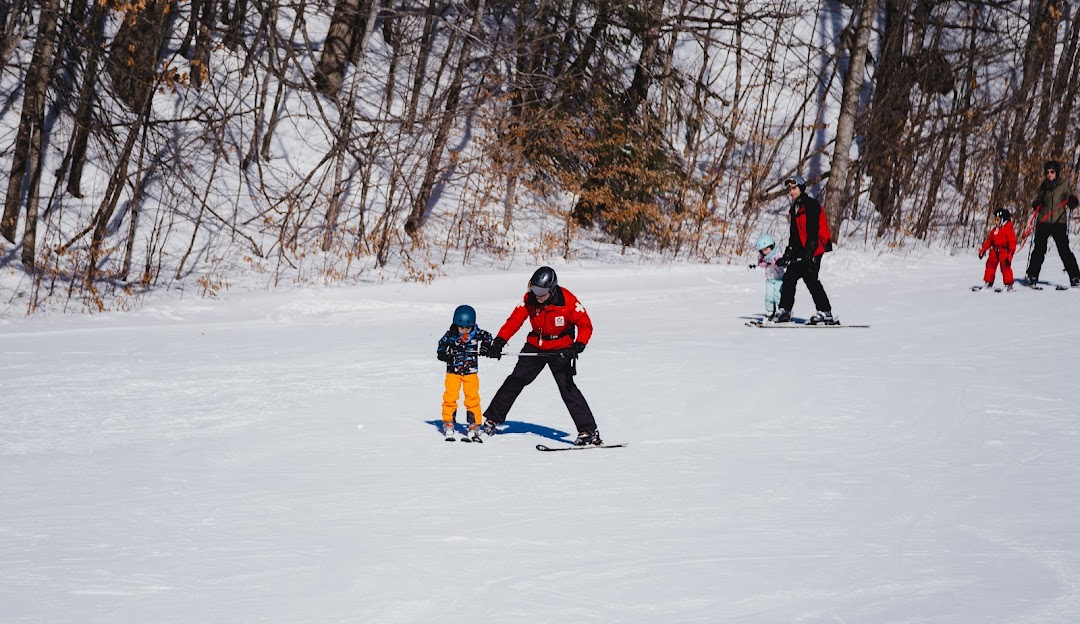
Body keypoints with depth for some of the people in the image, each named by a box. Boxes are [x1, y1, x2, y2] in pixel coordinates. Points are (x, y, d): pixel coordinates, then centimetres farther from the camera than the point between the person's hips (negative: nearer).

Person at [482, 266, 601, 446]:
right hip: (535, 347, 4)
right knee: (515, 382, 7)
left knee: (567, 387, -15)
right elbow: (514, 320, -10)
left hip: (561, 349, -4)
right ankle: (492, 419, 21)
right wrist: (499, 341, -23)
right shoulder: (529, 299, -12)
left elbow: (585, 325, -17)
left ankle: (589, 431, -14)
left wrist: (579, 345, -33)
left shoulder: (567, 300, -23)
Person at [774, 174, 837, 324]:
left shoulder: (811, 205, -11)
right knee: (789, 277, 8)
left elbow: (813, 232, -19)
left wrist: (808, 253, -24)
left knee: (810, 278, -16)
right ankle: (784, 311, 16)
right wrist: (788, 254, 17)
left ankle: (825, 312, -15)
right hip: (800, 251, 9)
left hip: (813, 250, -9)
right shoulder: (794, 208, 18)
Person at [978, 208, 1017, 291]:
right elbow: (988, 240, 20)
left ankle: (1009, 285, -3)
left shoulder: (1009, 230, -8)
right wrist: (982, 250, 17)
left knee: (1005, 267, -9)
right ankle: (988, 283, 13)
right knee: (990, 265, 4)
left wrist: (1010, 253, -20)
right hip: (994, 251, 7)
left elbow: (1012, 242, -12)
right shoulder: (994, 230, 14)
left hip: (1004, 252, -7)